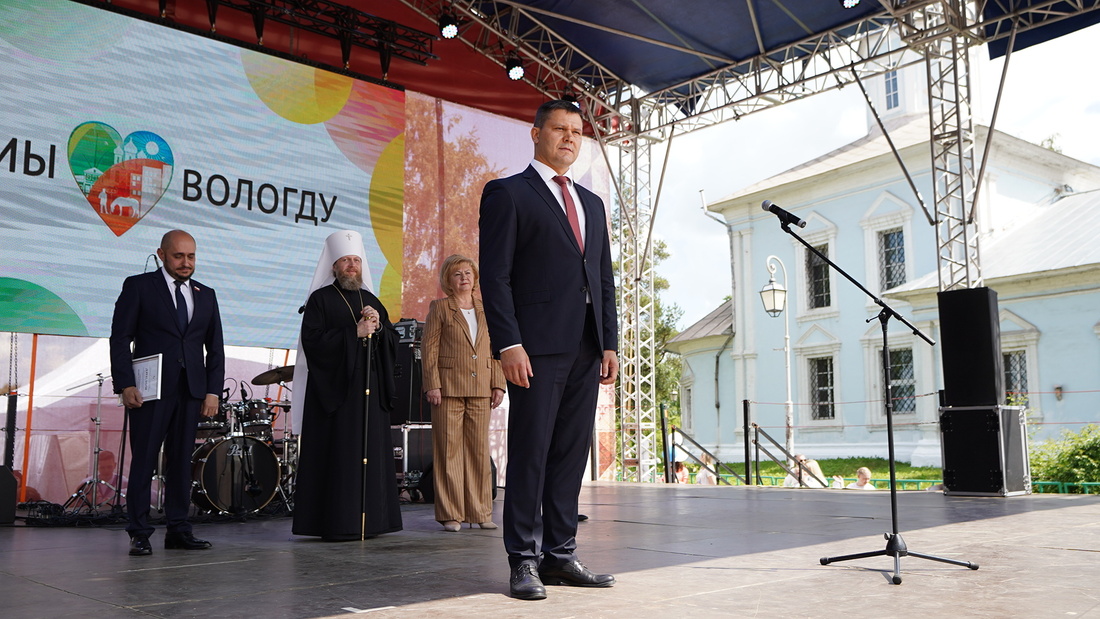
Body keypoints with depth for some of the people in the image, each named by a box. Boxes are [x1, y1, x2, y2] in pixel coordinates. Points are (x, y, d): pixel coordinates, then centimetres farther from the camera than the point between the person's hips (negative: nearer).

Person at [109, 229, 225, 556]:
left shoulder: (206, 295, 16)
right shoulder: (138, 286, 4)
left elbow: (215, 347, 15)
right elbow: (120, 338, -1)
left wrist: (213, 390, 5)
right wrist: (125, 384, -11)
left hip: (191, 392, 4)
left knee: (181, 462, 7)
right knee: (143, 461, -2)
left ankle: (178, 530, 12)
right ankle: (139, 534, 4)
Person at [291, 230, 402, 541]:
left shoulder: (371, 301, 18)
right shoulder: (321, 299, 2)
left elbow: (393, 343, 14)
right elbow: (313, 341, -11)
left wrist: (378, 326, -5)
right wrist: (354, 333, -13)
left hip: (370, 392, 5)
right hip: (336, 389, -5)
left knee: (371, 454, 4)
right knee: (338, 455, -7)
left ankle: (368, 520, 9)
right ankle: (336, 523, -3)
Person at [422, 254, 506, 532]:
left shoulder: (486, 310, 14)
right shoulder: (439, 308, 4)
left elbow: (495, 350, 13)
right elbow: (429, 348, -1)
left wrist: (498, 384, 5)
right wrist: (432, 385, -9)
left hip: (480, 389, 3)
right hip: (449, 387, -3)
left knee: (480, 449, 5)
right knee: (449, 450, -1)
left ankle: (480, 512, 13)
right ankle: (451, 514, 6)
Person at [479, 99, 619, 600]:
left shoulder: (591, 203, 22)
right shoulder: (507, 193, 2)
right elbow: (494, 274, -6)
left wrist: (609, 344, 11)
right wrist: (508, 343, -16)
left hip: (585, 351, 6)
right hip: (537, 347, -6)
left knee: (571, 454, 7)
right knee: (530, 453, -3)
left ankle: (560, 556, 15)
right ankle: (524, 562, 4)